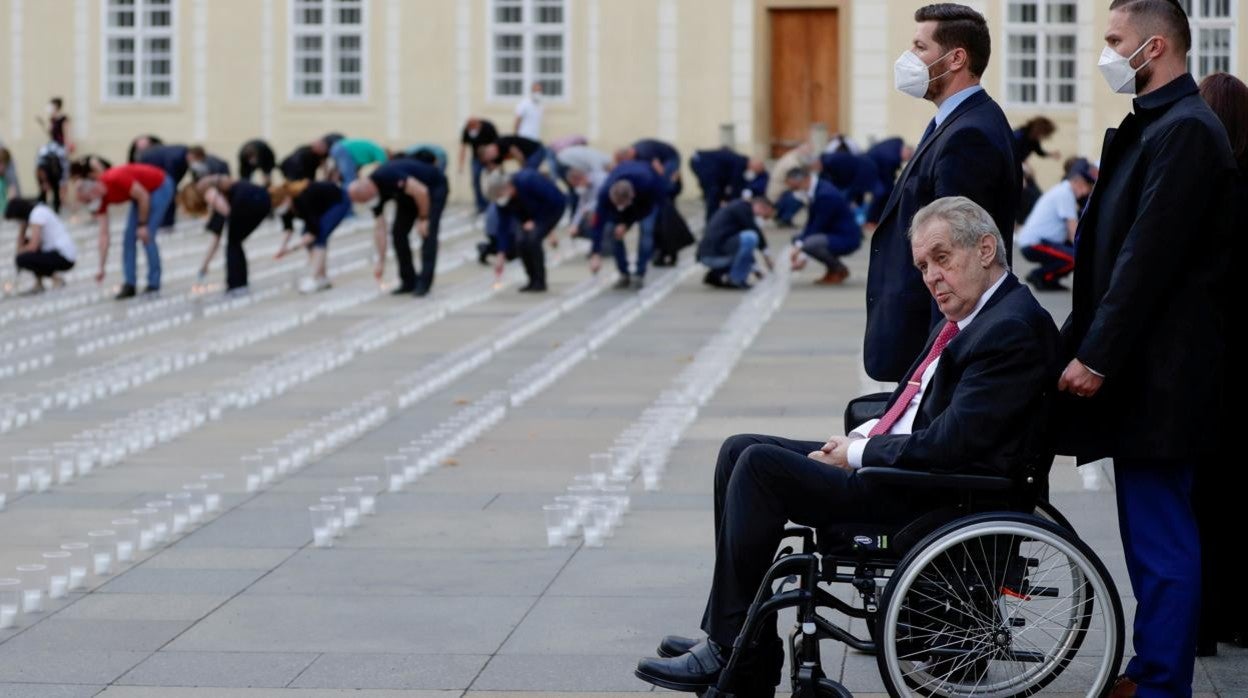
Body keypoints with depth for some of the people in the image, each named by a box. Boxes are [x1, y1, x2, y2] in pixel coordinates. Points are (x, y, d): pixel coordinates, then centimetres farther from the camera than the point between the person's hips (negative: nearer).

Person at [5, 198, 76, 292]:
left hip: (65, 259, -10)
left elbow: (33, 246, -21)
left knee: (22, 259, -19)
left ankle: (55, 279, -4)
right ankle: (39, 283, 15)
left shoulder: (37, 214, -17)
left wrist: (20, 252, -3)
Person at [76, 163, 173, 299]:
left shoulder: (116, 179, -33)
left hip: (159, 186, -8)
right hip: (141, 193, 8)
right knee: (129, 237, 0)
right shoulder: (101, 199, -8)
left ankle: (154, 283, -4)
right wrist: (101, 268, -7)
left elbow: (143, 196, -26)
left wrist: (143, 225, -18)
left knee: (146, 236, -14)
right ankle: (129, 284, 4)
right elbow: (104, 234, -6)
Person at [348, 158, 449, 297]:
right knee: (398, 232, -1)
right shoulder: (375, 193, -10)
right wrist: (381, 262, -5)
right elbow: (379, 228, -4)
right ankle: (409, 281, 6)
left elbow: (421, 191, -35)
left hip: (434, 187, -8)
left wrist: (423, 219, -22)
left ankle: (424, 283, -12)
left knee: (427, 233, -16)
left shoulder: (387, 177, -35)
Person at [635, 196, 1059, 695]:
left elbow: (948, 444, -24)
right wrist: (863, 437, 4)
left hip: (936, 496, -11)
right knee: (738, 452, 8)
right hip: (897, 461, 11)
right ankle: (728, 637, 7)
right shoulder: (966, 316, 13)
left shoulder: (1013, 331, -19)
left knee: (760, 466, -18)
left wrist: (859, 455, -12)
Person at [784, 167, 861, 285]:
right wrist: (799, 243, -8)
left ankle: (839, 270, -5)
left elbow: (818, 227, -23)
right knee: (797, 238, 14)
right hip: (834, 233, 10)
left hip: (847, 238, -10)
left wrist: (800, 249, -19)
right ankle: (832, 269, 16)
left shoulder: (826, 195, -26)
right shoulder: (815, 189, 3)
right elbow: (811, 223, 5)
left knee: (810, 243, -32)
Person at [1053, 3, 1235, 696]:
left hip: (1161, 374, -10)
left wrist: (1098, 356, -19)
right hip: (1138, 371, 10)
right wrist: (1085, 346, 15)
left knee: (1161, 537, -5)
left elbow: (1149, 258, -21)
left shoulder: (1185, 131, -16)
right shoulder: (1151, 125, 16)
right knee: (1150, 530, 16)